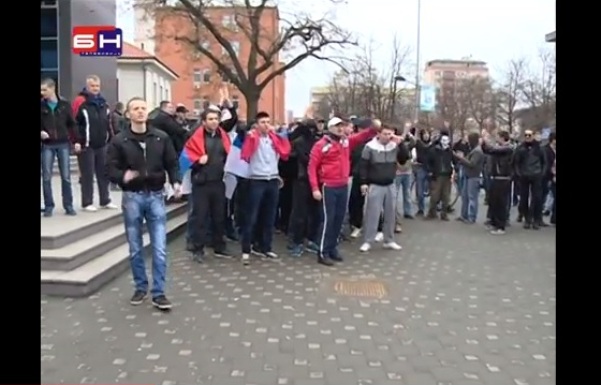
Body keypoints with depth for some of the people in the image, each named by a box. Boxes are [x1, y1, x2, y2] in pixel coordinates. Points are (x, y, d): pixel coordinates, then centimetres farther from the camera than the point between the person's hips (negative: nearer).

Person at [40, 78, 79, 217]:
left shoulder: (64, 105, 2)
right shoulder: (42, 106, 2)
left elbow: (71, 124, 5)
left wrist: (76, 141, 0)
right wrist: (40, 132, -14)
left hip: (63, 144, 0)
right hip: (47, 145, 0)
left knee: (66, 177, 3)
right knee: (46, 177, 2)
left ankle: (68, 205, 11)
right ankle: (49, 206, 11)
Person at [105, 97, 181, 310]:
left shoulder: (161, 138, 4)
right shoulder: (119, 140, -2)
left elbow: (172, 163, 7)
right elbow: (110, 168, -4)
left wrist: (176, 182, -11)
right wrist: (123, 176, -26)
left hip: (156, 196, 1)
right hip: (132, 197, 0)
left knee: (160, 248, -3)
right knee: (135, 249, 10)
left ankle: (158, 293, 6)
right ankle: (141, 287, 26)